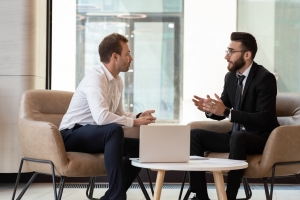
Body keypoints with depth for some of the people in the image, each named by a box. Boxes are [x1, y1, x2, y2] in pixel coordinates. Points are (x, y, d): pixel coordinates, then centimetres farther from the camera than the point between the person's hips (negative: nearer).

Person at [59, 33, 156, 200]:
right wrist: (134, 122, -25)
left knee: (140, 147, -4)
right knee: (114, 130, -34)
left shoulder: (118, 80, 7)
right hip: (73, 135, -9)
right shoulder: (96, 78, -22)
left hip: (96, 135, 9)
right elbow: (101, 117, -36)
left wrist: (138, 116, -5)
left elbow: (118, 114, 16)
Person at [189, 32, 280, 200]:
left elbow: (265, 119, -25)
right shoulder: (231, 77, 6)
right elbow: (222, 112, 14)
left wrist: (227, 112, -32)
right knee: (195, 135, -7)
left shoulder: (265, 78, -17)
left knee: (237, 137, -39)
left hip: (261, 138, -8)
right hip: (237, 136, 8)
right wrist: (209, 108, -12)